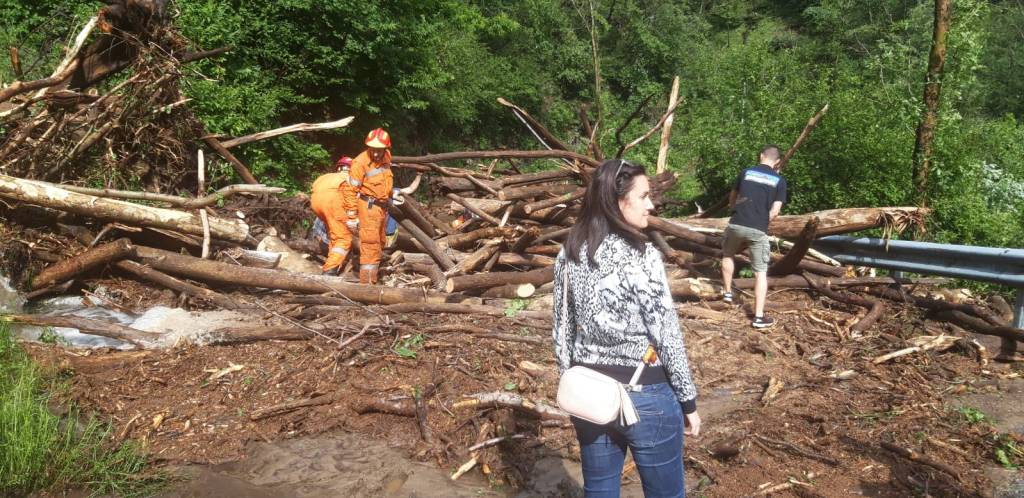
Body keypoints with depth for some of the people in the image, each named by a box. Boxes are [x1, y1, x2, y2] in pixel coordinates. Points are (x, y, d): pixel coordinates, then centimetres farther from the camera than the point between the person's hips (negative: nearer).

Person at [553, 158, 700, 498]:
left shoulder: (568, 255, -1)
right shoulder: (641, 257, -18)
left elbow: (562, 331, 5)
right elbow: (667, 335, -15)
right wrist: (688, 401, -4)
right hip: (644, 394, -5)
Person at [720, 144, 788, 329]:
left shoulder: (746, 172, 9)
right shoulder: (779, 180, 5)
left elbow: (732, 199, 20)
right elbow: (775, 211, -1)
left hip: (736, 225, 1)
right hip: (758, 230, -1)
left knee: (728, 255, 31)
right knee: (761, 272, 7)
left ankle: (727, 292, 37)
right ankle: (759, 317, 5)